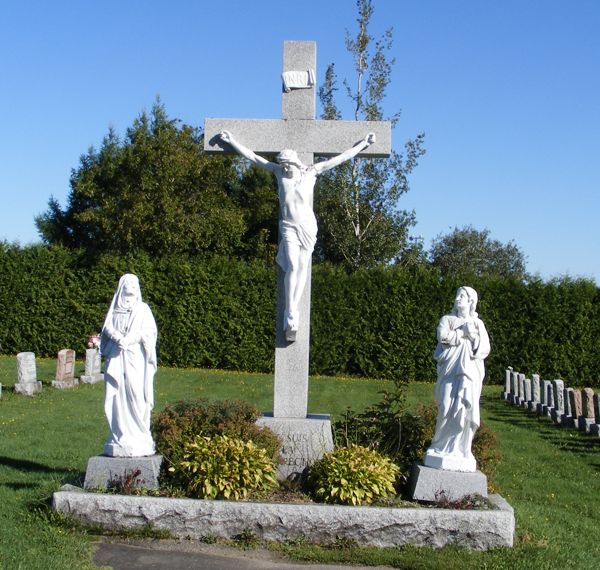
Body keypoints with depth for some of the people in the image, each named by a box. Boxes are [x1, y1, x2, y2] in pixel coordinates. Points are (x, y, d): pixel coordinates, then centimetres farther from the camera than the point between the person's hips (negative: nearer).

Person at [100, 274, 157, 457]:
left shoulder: (143, 309, 10)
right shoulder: (114, 308, 16)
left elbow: (149, 331, -1)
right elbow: (107, 327, 6)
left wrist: (129, 339, -17)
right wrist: (118, 338, -16)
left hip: (135, 359, -2)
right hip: (116, 360, 2)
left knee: (137, 398, -9)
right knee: (116, 398, -3)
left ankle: (140, 439, -6)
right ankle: (120, 438, 3)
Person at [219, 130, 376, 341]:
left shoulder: (311, 172, -2)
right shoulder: (279, 172, 0)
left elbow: (341, 158, 2)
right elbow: (252, 156, 5)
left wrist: (364, 143, 5)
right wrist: (232, 141, 7)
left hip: (308, 226, 1)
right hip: (288, 227, -1)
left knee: (302, 267, -4)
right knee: (292, 266, -16)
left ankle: (291, 314, 1)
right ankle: (291, 319, -17)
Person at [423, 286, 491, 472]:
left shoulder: (478, 324, 15)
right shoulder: (447, 319, 11)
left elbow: (485, 349, 6)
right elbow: (442, 336, -8)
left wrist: (474, 336, -9)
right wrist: (463, 333, -6)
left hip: (470, 372, 1)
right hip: (450, 371, -1)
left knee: (466, 410, -6)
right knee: (448, 409, -10)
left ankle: (461, 451, -1)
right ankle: (443, 448, -2)